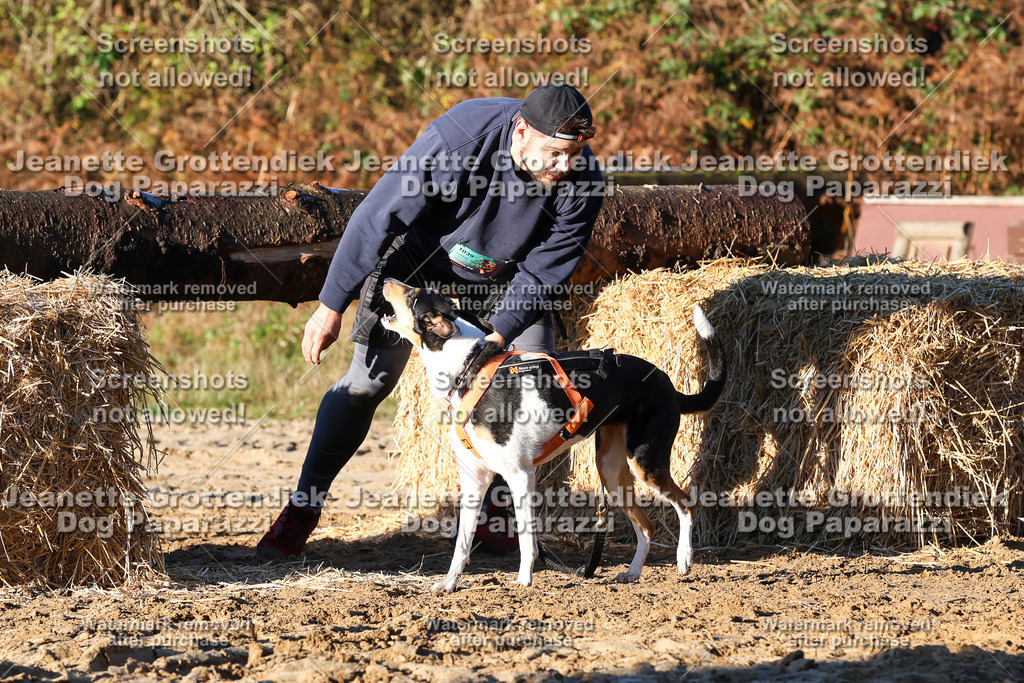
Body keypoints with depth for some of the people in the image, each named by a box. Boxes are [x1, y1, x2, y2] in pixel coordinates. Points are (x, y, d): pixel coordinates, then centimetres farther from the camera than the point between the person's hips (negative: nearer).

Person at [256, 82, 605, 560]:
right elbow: (378, 217, -29)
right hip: (417, 259, -3)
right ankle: (304, 505, 3)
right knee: (367, 382, -10)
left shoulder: (581, 184, -27)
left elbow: (543, 272, -16)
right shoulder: (459, 137, -36)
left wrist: (495, 338, -27)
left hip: (505, 279, 3)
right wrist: (332, 307, -26)